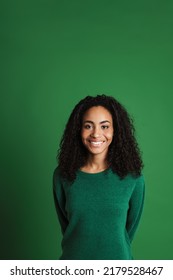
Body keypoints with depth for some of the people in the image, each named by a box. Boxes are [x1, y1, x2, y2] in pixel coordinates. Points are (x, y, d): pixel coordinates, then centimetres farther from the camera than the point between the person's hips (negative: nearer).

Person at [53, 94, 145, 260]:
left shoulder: (132, 178, -14)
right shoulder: (62, 175, -10)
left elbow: (132, 225, -1)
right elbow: (64, 222, 1)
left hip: (116, 261, 0)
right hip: (74, 258, 1)